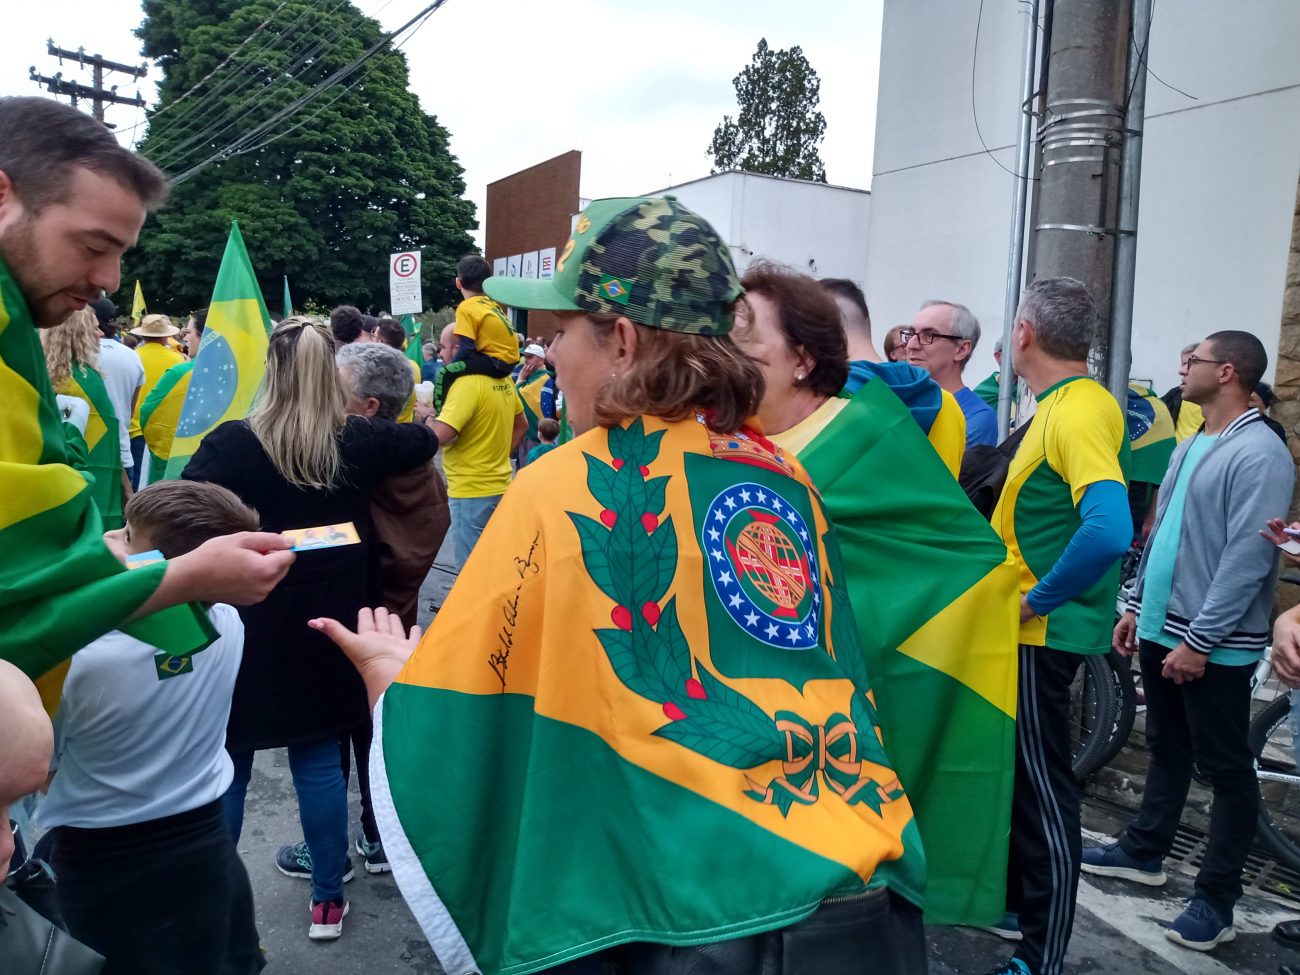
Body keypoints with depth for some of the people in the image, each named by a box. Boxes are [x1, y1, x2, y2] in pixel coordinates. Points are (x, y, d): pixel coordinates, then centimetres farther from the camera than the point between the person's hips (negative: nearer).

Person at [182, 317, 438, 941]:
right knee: (319, 759, 13)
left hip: (246, 629, -2)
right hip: (326, 629, 2)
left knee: (225, 766, 13)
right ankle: (327, 901, 24)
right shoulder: (359, 441, -5)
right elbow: (425, 439, 14)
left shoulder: (233, 443, -13)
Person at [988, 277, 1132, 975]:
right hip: (1025, 627, 10)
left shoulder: (1079, 412, -21)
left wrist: (1038, 598, -24)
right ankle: (1013, 894, 40)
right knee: (1015, 769, 22)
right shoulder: (1064, 403, 9)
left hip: (1043, 632, -10)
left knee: (1042, 787, 1)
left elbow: (1109, 530, -36)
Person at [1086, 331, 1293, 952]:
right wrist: (1135, 607, 17)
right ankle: (1144, 851, 34)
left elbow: (1248, 557, -21)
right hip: (1162, 629, 9)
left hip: (1213, 645, -8)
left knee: (1226, 769, 4)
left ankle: (1216, 899, 13)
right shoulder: (1191, 446, 14)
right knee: (1166, 749, 20)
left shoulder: (1258, 453, -15)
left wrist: (1199, 641, -22)